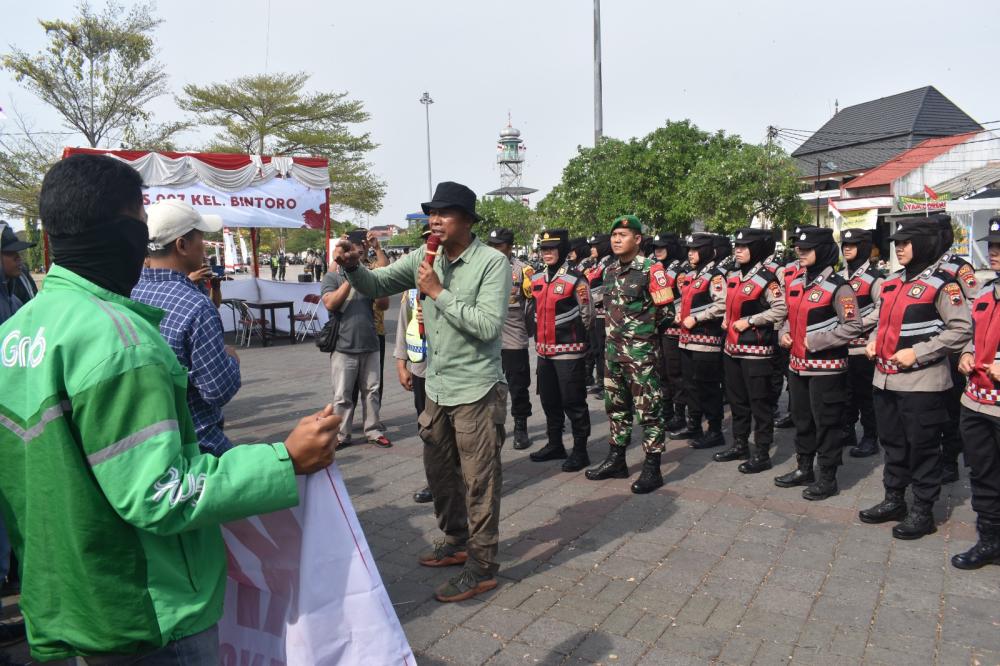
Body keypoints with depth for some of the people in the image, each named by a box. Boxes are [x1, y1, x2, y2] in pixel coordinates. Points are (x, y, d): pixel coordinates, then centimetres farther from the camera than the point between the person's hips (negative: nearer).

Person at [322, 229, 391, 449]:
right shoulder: (332, 277, 2)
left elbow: (384, 305, 4)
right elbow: (330, 303, -14)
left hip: (370, 346, 3)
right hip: (344, 347, -3)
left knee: (371, 392, 10)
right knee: (342, 396, 3)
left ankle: (374, 431, 19)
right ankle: (341, 435, 12)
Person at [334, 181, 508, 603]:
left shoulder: (492, 263, -14)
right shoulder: (425, 258, 4)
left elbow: (488, 325, -24)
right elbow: (377, 286, 6)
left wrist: (439, 291, -20)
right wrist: (353, 266, -14)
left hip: (476, 390, -7)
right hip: (438, 388, 7)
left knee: (479, 480, 2)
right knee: (438, 471, 20)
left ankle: (482, 567, 17)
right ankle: (457, 541, 41)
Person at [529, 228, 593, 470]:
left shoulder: (575, 278, -11)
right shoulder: (537, 278, 9)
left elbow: (588, 319, -6)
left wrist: (584, 300, -19)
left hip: (569, 350, -7)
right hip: (544, 350, 7)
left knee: (573, 402, -1)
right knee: (549, 400, 16)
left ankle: (580, 450, 11)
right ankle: (555, 444, 32)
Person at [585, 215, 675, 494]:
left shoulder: (651, 269, -11)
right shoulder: (609, 270, 10)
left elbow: (666, 309, -10)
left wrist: (642, 326, -2)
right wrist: (617, 327, 11)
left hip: (641, 351, -7)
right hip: (613, 348, 7)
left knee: (648, 409, 0)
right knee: (616, 406, 15)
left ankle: (652, 469, 8)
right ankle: (616, 460, 28)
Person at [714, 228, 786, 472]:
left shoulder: (766, 279, -14)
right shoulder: (733, 276, 10)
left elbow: (782, 309, -21)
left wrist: (749, 320, -19)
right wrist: (727, 319, 8)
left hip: (756, 349, -8)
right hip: (732, 347, 8)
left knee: (759, 402, 0)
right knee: (736, 399, 16)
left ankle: (762, 454, 9)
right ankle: (740, 445, 29)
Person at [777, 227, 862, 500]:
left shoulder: (838, 287, -14)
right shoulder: (796, 283, 9)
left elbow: (853, 326, -17)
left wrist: (815, 341, -19)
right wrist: (785, 333, 2)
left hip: (825, 367, -8)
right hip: (797, 364, 8)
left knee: (826, 423, 3)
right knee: (801, 420, 18)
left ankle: (827, 478, 16)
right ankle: (803, 469, 32)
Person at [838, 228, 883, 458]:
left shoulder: (874, 277, -8)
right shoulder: (840, 276, 13)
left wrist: (858, 324, -20)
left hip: (863, 346, -6)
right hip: (841, 345, 7)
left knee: (865, 393, 1)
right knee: (845, 391, 14)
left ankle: (870, 439, 12)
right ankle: (847, 432, 27)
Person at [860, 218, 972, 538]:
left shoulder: (941, 284, -10)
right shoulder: (891, 282, 12)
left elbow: (961, 328, -15)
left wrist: (918, 353, -19)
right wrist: (874, 341, 6)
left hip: (922, 381, -7)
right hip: (886, 378, 7)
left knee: (922, 446, 4)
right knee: (892, 441, 17)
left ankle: (923, 512, 17)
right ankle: (894, 501, 31)